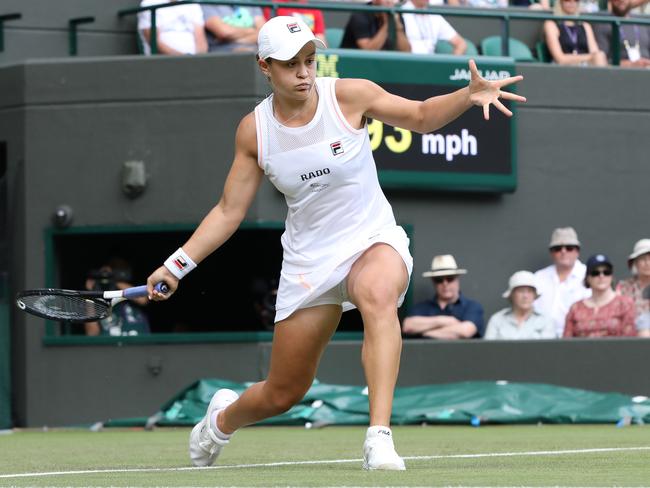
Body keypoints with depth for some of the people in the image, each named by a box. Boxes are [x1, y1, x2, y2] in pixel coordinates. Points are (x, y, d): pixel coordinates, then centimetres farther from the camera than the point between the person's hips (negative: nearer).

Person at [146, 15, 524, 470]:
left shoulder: (349, 96, -10)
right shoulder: (253, 131, -4)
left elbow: (421, 116, 3)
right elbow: (229, 211, 5)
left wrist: (470, 94, -17)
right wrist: (177, 265, -2)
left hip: (373, 240, -2)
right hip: (308, 258, 2)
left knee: (378, 294, -41)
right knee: (283, 393, 7)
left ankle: (379, 439, -46)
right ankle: (223, 417, 45)